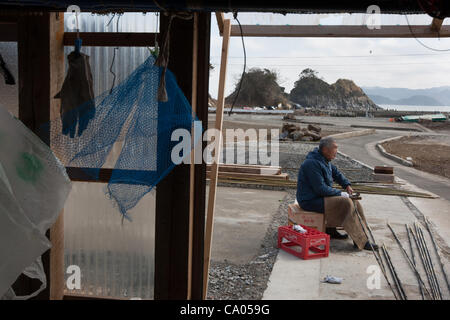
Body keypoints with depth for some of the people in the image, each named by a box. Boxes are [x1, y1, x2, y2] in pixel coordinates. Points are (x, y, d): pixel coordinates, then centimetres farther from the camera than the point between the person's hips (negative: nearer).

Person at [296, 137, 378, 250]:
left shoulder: (325, 160, 8)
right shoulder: (312, 163, -23)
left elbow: (336, 173, 23)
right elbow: (320, 189, -26)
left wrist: (347, 185, 6)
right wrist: (341, 193, -18)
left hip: (321, 196, 11)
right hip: (311, 201, -11)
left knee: (353, 200, 5)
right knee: (346, 203, -23)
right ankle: (361, 241, -19)